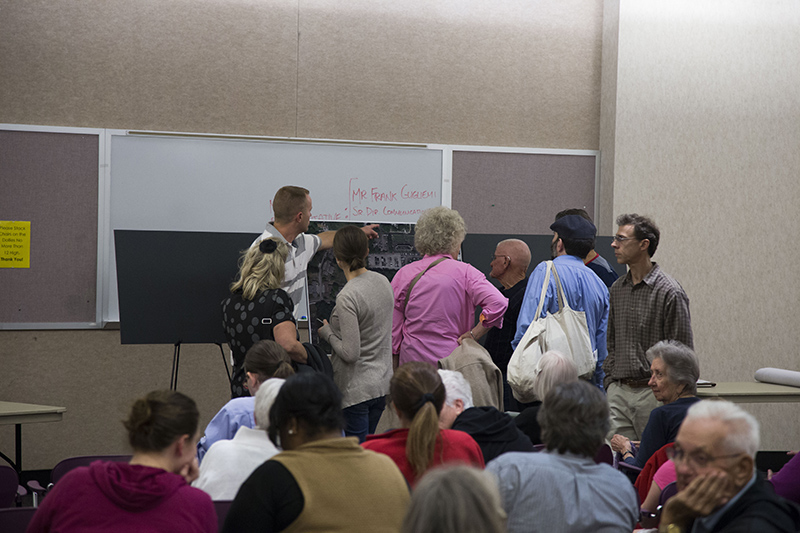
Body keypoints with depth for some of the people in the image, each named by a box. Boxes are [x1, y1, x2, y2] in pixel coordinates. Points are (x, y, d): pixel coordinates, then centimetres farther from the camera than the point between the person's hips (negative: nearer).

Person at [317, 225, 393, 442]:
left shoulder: (347, 297, -21)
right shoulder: (383, 282, 3)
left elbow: (350, 353, -22)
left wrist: (327, 332, -6)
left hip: (355, 389, -8)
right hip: (382, 382, 8)